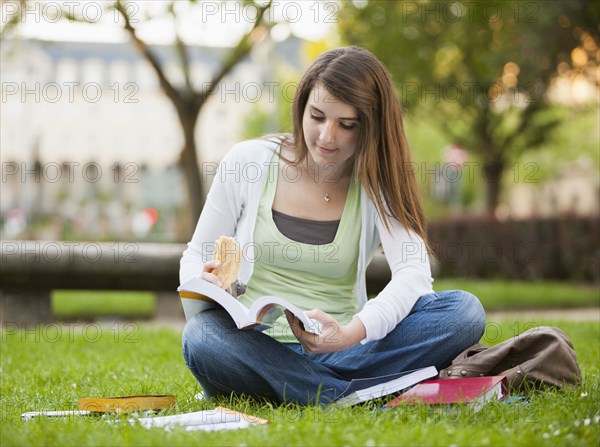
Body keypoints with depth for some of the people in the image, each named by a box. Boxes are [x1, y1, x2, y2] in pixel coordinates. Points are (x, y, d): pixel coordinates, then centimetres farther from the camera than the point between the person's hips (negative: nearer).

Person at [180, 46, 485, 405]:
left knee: (465, 311, -22)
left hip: (339, 349, 1)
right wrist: (205, 285, -16)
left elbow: (415, 272, -13)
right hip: (254, 345, -1)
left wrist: (353, 332, -32)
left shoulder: (376, 185, 4)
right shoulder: (248, 161, 3)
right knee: (202, 337, -37)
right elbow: (196, 257, 10)